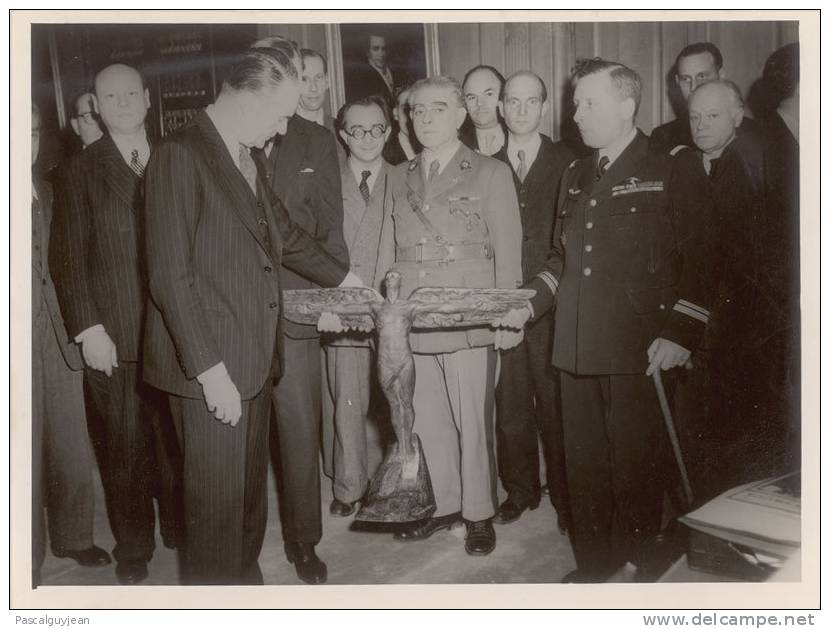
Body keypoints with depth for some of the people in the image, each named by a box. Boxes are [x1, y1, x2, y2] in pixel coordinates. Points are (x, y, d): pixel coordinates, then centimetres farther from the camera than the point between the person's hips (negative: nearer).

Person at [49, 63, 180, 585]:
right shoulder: (82, 171, 5)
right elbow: (68, 258, 1)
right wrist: (88, 329, -7)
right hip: (114, 336, -1)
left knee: (177, 439, 6)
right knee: (126, 445, 6)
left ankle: (180, 528, 27)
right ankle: (133, 551, 22)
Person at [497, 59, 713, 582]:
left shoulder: (673, 170, -2)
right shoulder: (575, 177, 17)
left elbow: (700, 259, -7)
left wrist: (679, 333, -15)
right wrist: (530, 304, 9)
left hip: (640, 352, -5)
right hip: (577, 349, 6)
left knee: (636, 466, 4)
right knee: (584, 464, 12)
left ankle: (641, 566, 23)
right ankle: (594, 563, 28)